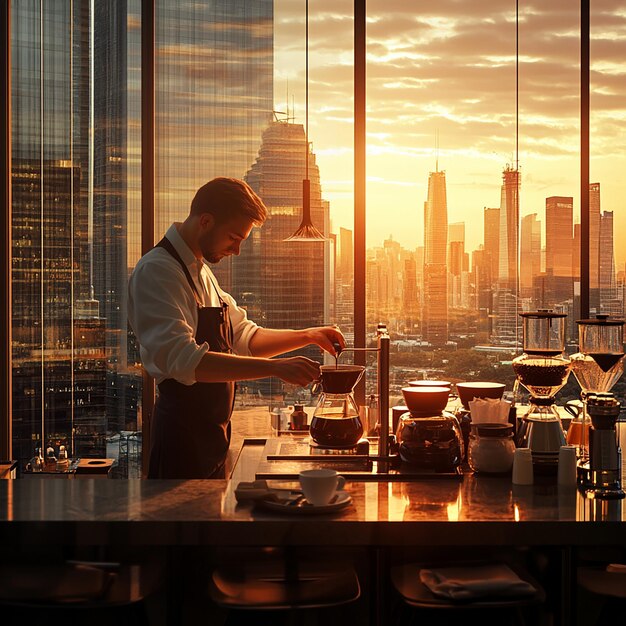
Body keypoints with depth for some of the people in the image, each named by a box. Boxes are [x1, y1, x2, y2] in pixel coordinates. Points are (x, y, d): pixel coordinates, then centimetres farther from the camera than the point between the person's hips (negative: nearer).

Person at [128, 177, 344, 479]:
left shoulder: (202, 272, 14)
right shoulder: (156, 271, -16)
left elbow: (244, 337, 24)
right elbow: (184, 359, -28)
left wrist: (308, 336, 12)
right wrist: (275, 368, -31)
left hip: (213, 430, 9)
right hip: (182, 432, -9)